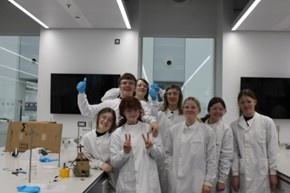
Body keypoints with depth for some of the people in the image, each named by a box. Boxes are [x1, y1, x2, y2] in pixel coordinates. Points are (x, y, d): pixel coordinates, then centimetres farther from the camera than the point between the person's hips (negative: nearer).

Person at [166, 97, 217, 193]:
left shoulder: (207, 131, -4)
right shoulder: (174, 129, 4)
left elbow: (211, 159, -3)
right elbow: (168, 153, 14)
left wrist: (208, 182, -5)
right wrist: (170, 170, 6)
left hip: (197, 183, -2)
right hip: (178, 182, 3)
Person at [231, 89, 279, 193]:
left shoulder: (267, 122, -3)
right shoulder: (234, 125, 2)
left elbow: (273, 149, -1)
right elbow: (234, 151, 3)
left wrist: (273, 172, -2)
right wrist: (235, 174, 0)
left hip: (262, 173, -1)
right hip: (244, 174, 1)